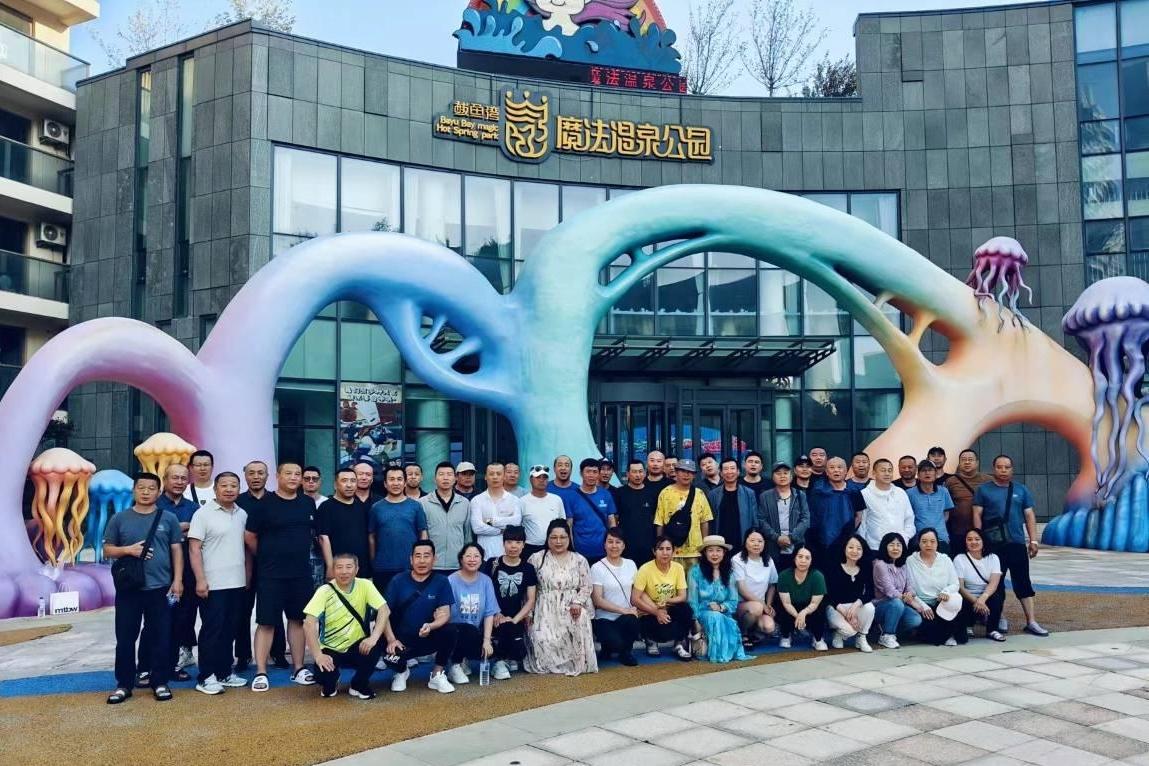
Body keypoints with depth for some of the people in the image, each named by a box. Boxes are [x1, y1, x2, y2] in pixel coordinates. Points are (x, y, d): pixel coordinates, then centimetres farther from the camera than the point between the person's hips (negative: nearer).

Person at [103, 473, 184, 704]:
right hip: (128, 588, 0)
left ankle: (160, 682, 16)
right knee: (125, 638, 6)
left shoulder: (169, 518, 4)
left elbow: (176, 551, 5)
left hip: (161, 588, 0)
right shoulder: (119, 519, 4)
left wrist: (178, 580, -2)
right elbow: (107, 550, 7)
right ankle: (124, 684, 18)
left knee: (161, 638, 5)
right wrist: (128, 550, -13)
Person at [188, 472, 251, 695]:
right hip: (213, 584, -5)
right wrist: (200, 580, -17)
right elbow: (194, 548, -11)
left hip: (237, 583, 5)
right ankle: (205, 677, 8)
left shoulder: (242, 514, 9)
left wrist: (248, 576, 11)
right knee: (212, 630, 0)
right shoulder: (203, 514, -7)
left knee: (229, 629, 12)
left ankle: (224, 672, 21)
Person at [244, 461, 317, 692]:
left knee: (298, 619, 10)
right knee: (266, 622, -1)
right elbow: (250, 537, -2)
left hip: (302, 573, 4)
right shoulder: (264, 504, -6)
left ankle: (298, 668, 19)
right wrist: (266, 558, 7)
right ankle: (261, 672, 5)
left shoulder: (308, 504, 6)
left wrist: (299, 554, 13)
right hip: (271, 574, -4)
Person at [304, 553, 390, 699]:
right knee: (323, 676, -29)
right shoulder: (324, 591, -13)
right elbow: (308, 624, -21)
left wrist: (374, 637, -33)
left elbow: (384, 610, -18)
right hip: (330, 649, -1)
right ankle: (330, 684, 13)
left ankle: (359, 685, -1)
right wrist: (318, 655, -31)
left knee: (379, 643, -29)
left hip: (356, 646, 1)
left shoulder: (365, 585, -10)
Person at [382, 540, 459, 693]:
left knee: (451, 631, -29)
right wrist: (391, 639, -20)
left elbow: (444, 614, -12)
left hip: (429, 637, 1)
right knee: (390, 656, -32)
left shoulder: (441, 582, -5)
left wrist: (430, 626, -34)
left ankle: (437, 675, -5)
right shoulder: (398, 581, -5)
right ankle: (402, 671, 9)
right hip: (402, 639, 0)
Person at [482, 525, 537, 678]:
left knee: (520, 653, -23)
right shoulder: (492, 564, 2)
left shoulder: (527, 569, 7)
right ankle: (499, 661, -9)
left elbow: (531, 600, 4)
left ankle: (508, 658, 14)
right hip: (494, 617, -1)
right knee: (503, 627, -35)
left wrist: (515, 619, -10)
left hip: (516, 618, 2)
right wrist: (495, 614, -12)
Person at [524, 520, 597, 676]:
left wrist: (578, 602, -13)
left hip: (572, 609, 1)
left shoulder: (579, 560, 10)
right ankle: (550, 665, 5)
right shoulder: (536, 559, 7)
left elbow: (586, 586, 6)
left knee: (578, 631, -29)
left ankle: (576, 664, -4)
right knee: (544, 640, -26)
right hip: (546, 611, 0)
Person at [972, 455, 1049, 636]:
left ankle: (1031, 622, 6)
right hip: (992, 544, -2)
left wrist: (1033, 540, 3)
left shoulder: (1021, 489, 10)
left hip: (1017, 543, 2)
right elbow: (977, 515, 1)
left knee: (1023, 582, 3)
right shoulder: (983, 489, 3)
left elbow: (1029, 516, 10)